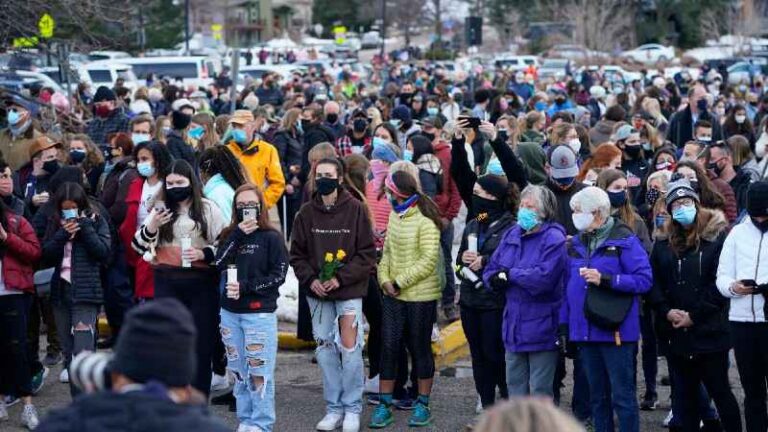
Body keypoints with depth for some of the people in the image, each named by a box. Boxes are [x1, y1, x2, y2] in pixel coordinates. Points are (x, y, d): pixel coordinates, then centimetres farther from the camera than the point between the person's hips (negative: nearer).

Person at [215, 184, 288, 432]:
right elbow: (219, 264, -5)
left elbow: (278, 275, -6)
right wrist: (238, 234, -11)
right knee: (238, 371, 11)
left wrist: (246, 287, -13)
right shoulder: (229, 235, 11)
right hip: (230, 312, 5)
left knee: (259, 371, -5)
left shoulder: (271, 237, -2)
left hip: (260, 312, -5)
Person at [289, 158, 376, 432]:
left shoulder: (355, 209, -5)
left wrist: (340, 278, -13)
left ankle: (352, 409, 8)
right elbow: (297, 254, 8)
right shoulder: (306, 213, 3)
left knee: (350, 347, -5)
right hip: (317, 292, 3)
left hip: (349, 290, -3)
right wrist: (310, 279, -8)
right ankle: (334, 408, 17)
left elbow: (367, 253, -5)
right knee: (325, 350, 7)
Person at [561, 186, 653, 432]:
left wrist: (605, 279, -20)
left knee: (623, 396, -2)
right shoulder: (576, 244, 12)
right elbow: (568, 287, 14)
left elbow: (644, 280, -13)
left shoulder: (624, 240, -7)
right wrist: (564, 324, 8)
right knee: (597, 396, 13)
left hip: (616, 331, -6)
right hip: (585, 332, 6)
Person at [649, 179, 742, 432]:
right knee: (684, 394, 11)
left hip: (709, 332, -5)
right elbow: (654, 283, 8)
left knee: (719, 391, 2)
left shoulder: (716, 238, -5)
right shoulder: (664, 245, 11)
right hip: (676, 334, 5)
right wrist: (667, 311, -9)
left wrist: (694, 315, -13)